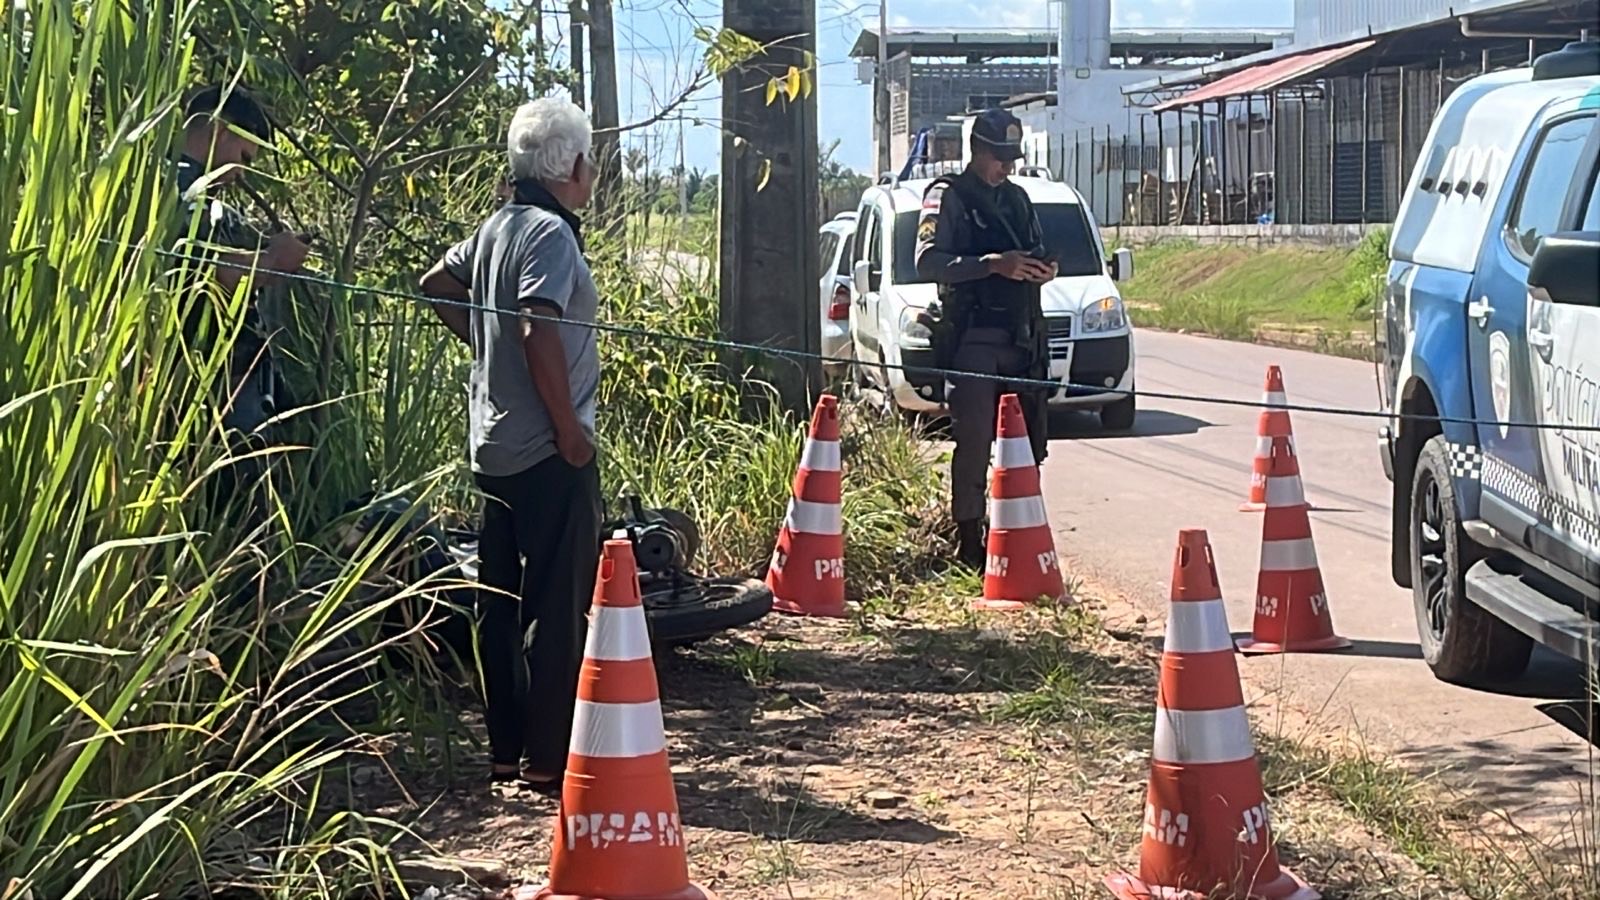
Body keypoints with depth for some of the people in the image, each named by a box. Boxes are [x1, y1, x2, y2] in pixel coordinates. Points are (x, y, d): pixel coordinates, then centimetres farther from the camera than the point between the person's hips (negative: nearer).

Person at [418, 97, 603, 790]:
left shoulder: (497, 227, 13)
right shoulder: (551, 233, -14)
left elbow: (436, 286, 26)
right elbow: (539, 331, -25)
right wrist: (569, 426, -19)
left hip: (496, 446, 9)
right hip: (547, 452, -9)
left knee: (502, 603, 12)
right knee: (556, 607, -4)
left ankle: (506, 750, 19)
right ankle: (547, 757, -1)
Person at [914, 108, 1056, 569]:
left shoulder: (1017, 198, 21)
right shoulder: (948, 196, 0)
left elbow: (1036, 254, 29)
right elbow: (928, 262, -13)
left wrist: (1044, 269, 4)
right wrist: (993, 264, -24)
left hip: (1021, 339, 7)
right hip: (972, 340, -7)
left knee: (1029, 441, 7)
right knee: (974, 443, -10)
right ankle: (968, 543, -5)